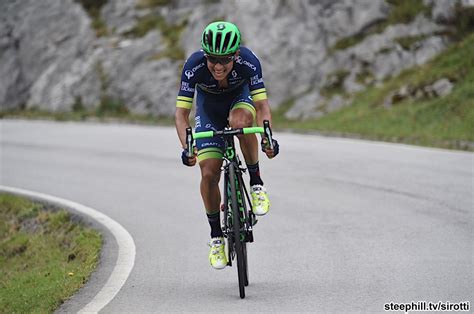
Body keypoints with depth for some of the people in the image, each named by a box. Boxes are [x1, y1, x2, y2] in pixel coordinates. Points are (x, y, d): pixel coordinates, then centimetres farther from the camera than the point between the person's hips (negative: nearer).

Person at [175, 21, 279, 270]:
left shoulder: (248, 61, -34)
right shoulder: (194, 66, -34)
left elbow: (261, 105, -34)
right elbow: (181, 112, -32)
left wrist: (268, 137, -51)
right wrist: (186, 148, -46)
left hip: (240, 99, -1)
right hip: (209, 109, 1)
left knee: (240, 122, -38)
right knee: (209, 173, -12)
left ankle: (256, 183, -18)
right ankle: (216, 236, 8)